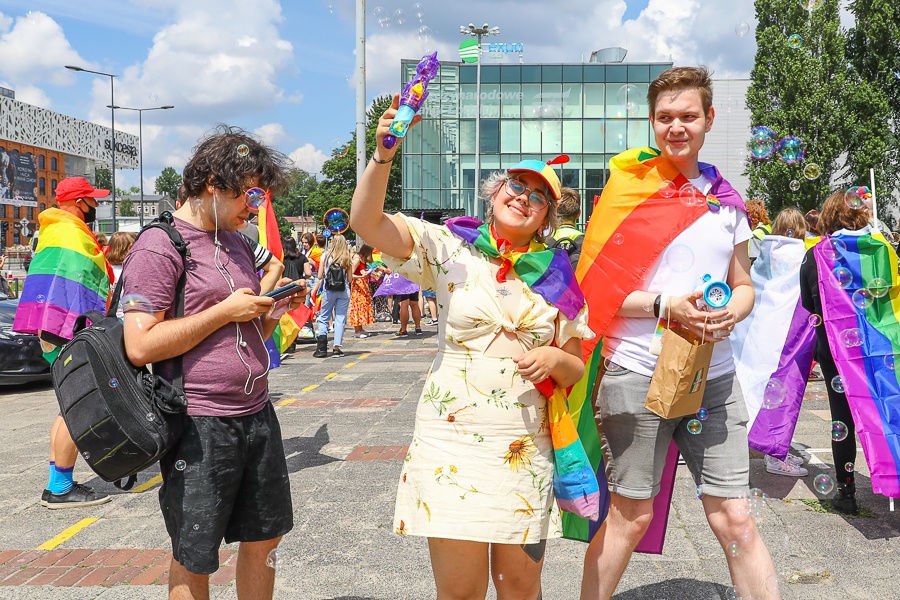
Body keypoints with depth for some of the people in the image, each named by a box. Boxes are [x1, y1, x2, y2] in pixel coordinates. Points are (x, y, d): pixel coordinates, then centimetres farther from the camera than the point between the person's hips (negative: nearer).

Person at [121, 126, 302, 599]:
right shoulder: (159, 246, -10)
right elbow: (141, 347, -19)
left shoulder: (236, 243, 16)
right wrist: (225, 312, -17)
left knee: (264, 539, 15)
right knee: (194, 560, 6)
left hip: (257, 414, 8)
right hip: (200, 426, -7)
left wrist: (275, 307, 3)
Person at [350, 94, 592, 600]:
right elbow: (367, 222, -11)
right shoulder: (452, 250, 0)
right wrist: (383, 155, -25)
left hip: (526, 450, 3)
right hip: (452, 446, -2)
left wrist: (555, 358, -9)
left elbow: (575, 371, 13)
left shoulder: (557, 277, 8)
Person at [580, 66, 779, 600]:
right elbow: (597, 288, -5)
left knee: (735, 519, 3)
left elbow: (745, 285, 18)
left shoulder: (726, 198, 11)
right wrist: (665, 305, -17)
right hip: (638, 373, -3)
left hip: (715, 376, 4)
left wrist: (732, 312, -5)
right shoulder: (627, 187, -2)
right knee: (630, 516, 7)